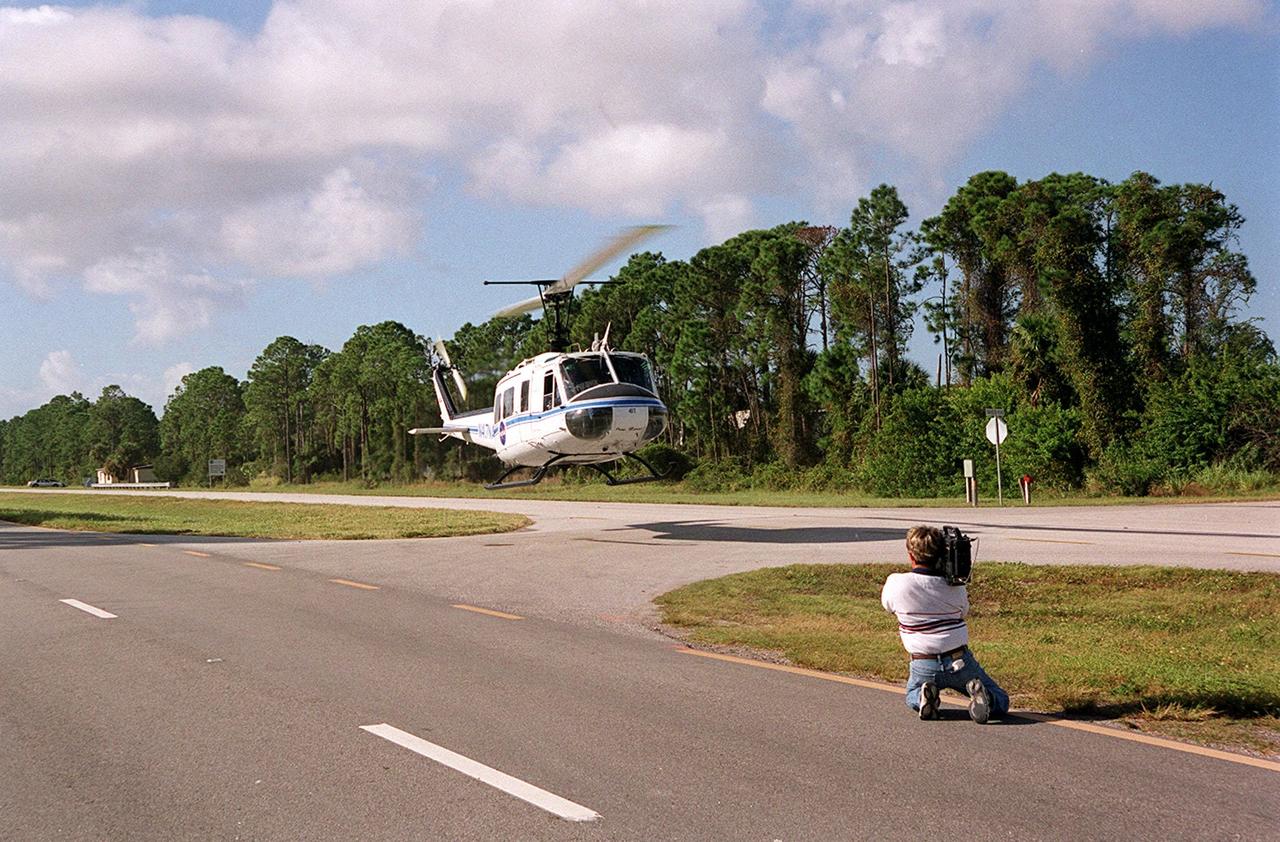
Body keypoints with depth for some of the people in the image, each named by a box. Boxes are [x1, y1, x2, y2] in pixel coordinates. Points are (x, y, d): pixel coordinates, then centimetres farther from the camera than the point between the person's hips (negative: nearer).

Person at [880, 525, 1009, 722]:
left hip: (924, 667, 0)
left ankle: (924, 697, 0)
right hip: (960, 662, 0)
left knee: (912, 696, 34)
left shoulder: (896, 583, -12)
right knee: (1000, 703, 15)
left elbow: (886, 602, 11)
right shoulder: (955, 587, -6)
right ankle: (978, 694, -16)